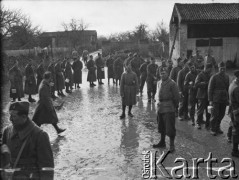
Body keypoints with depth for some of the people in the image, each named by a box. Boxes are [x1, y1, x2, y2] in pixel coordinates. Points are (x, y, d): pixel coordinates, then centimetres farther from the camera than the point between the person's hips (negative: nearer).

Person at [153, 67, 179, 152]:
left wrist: (174, 106, -3)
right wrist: (160, 104, 13)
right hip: (160, 107, 8)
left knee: (170, 127, -2)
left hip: (169, 109, -7)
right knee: (161, 126, 18)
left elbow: (176, 96, -10)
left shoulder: (172, 83, -13)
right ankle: (162, 142, 33)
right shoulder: (159, 83, 10)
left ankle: (172, 145, 9)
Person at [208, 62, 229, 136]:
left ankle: (217, 127, 26)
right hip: (216, 99, -5)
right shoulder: (214, 77, -7)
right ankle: (212, 129, 11)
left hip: (224, 99, 5)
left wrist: (228, 99, 11)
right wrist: (210, 100, -9)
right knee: (215, 115, -3)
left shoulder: (227, 77, 9)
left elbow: (227, 88, 15)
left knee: (221, 115, 8)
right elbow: (210, 89, -6)